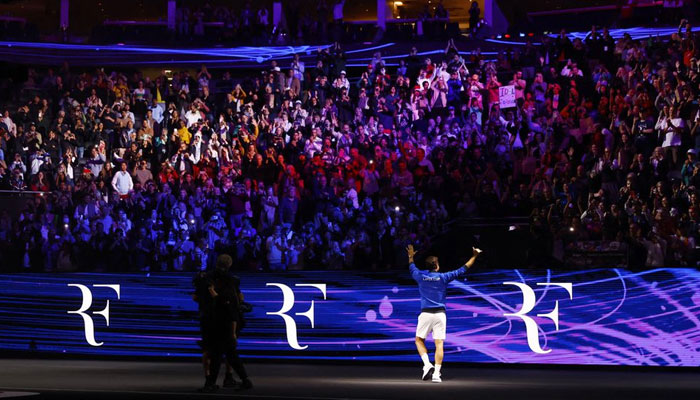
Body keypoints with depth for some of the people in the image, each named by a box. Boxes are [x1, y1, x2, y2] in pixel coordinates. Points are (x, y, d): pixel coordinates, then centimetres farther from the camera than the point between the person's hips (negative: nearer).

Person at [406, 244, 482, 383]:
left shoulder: (421, 276, 3)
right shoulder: (443, 277, 0)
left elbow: (412, 268, 25)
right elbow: (462, 270, 6)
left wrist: (411, 256, 45)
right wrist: (474, 256, 15)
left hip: (425, 314, 0)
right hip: (440, 314, 0)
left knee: (419, 340, 15)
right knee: (439, 344, 0)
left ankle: (427, 364, -6)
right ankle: (436, 374, -7)